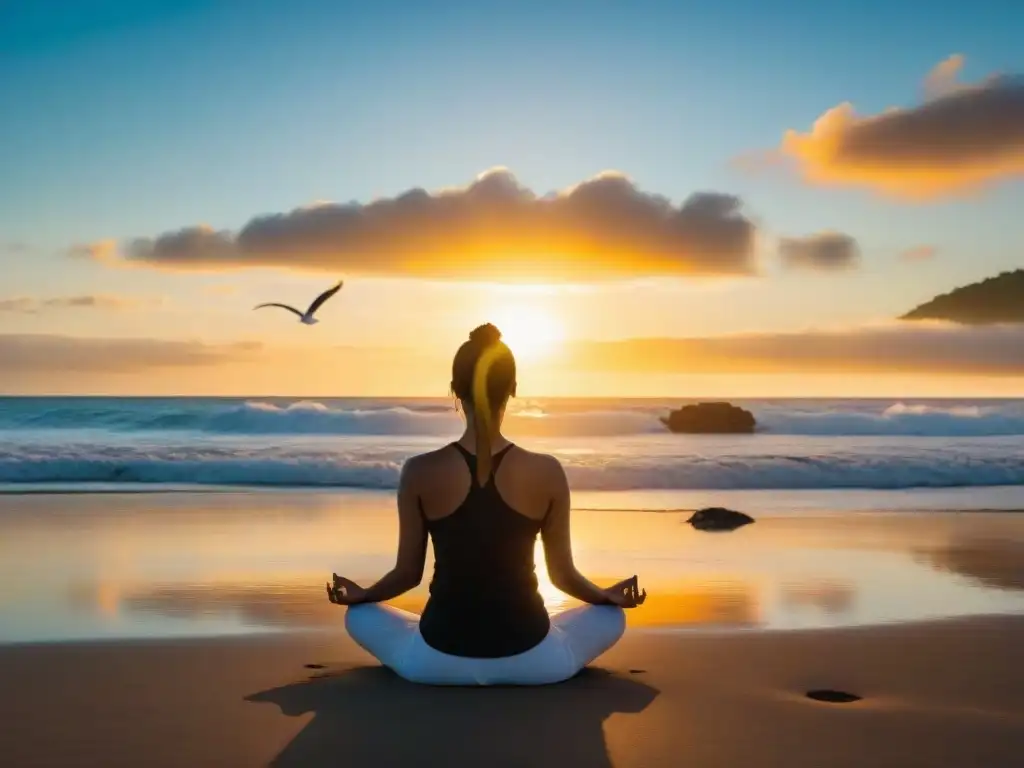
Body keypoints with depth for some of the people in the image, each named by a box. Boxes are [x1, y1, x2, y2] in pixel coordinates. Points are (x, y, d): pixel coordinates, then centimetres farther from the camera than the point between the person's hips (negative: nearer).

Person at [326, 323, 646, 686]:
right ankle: (522, 663, 17)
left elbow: (408, 573, 1)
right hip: (527, 659, 1)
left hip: (440, 659, 0)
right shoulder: (547, 472, -9)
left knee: (358, 614, 28)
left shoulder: (420, 472, -9)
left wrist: (360, 594, 22)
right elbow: (563, 574, 1)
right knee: (611, 617, 28)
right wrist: (609, 595, 23)